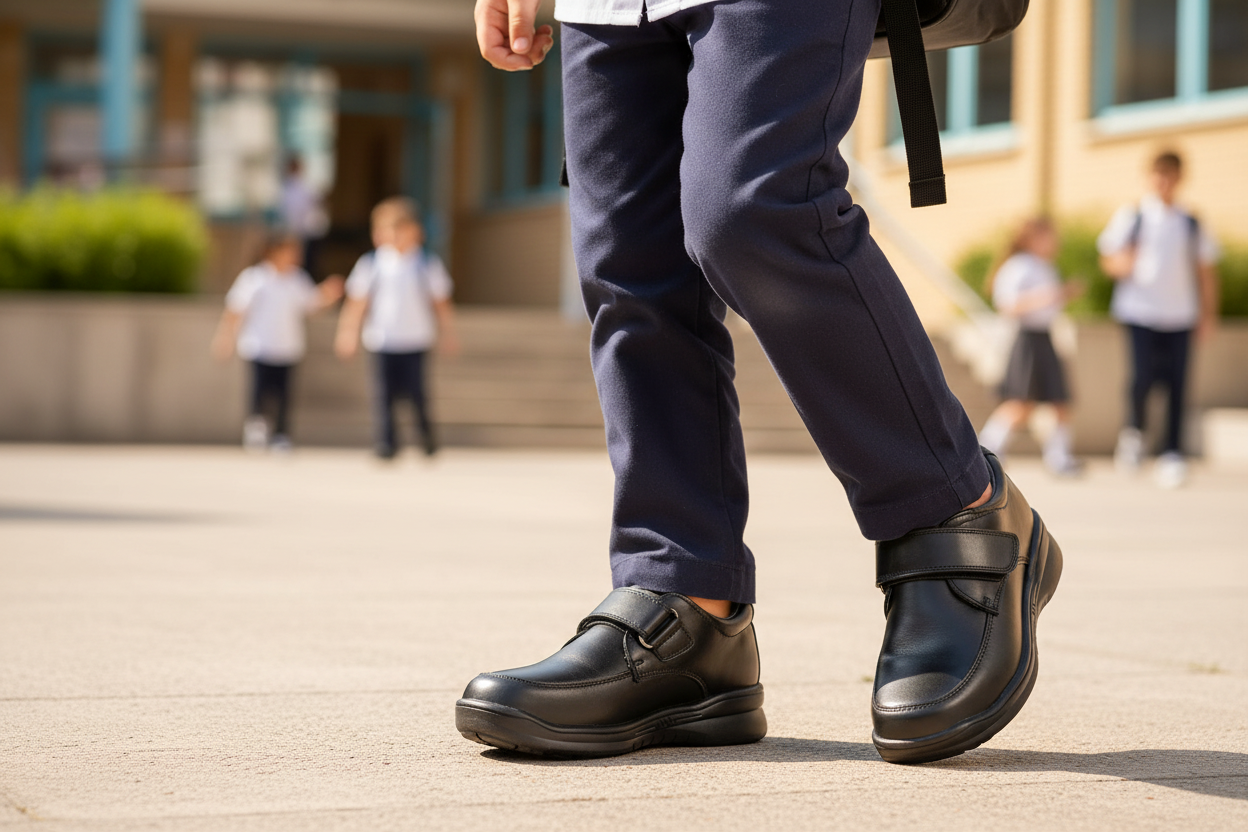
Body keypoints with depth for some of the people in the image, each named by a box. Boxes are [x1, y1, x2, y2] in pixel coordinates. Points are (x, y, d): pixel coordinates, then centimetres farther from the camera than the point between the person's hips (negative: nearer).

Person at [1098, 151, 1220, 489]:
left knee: (1177, 385, -1)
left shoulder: (1192, 223, 9)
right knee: (1143, 376, -15)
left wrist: (1208, 314, 7)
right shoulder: (1131, 217, 4)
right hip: (1139, 311, -2)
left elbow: (1206, 270, 13)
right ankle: (1133, 432, 12)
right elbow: (1108, 260, 7)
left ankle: (1171, 453, 8)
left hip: (1180, 316, 2)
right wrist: (1122, 264, -16)